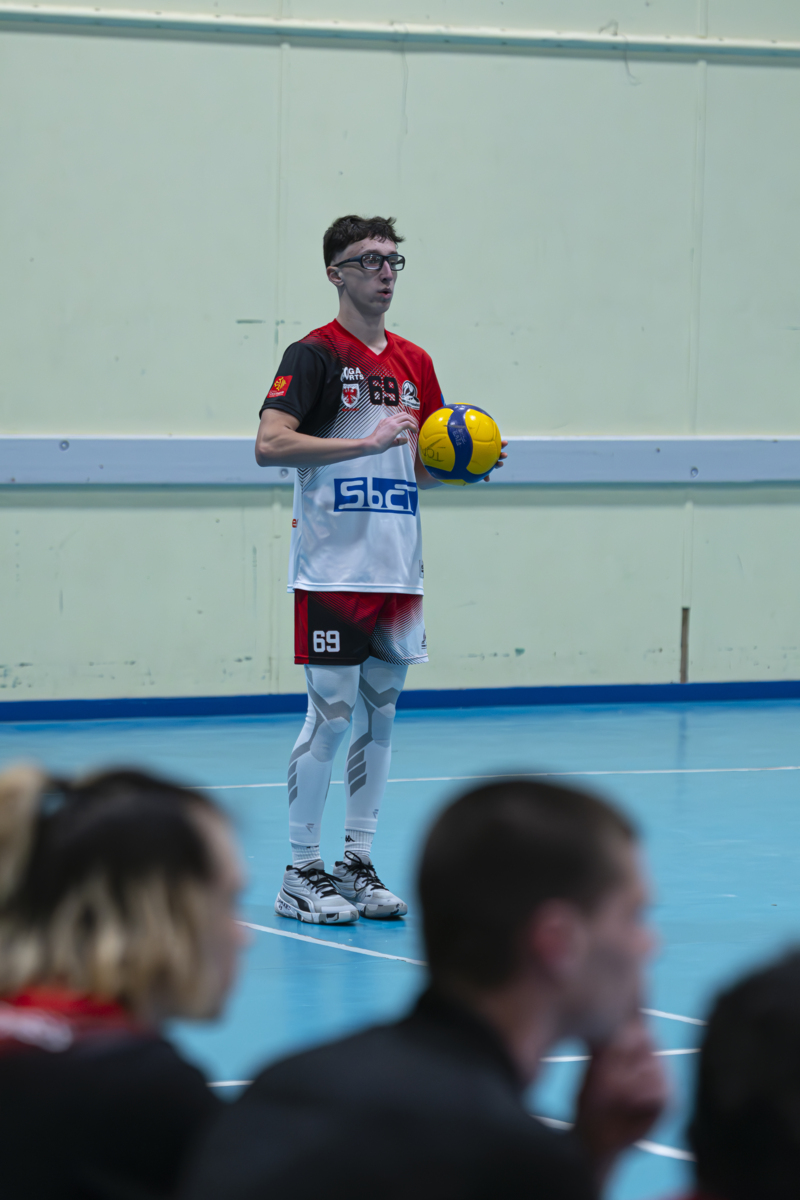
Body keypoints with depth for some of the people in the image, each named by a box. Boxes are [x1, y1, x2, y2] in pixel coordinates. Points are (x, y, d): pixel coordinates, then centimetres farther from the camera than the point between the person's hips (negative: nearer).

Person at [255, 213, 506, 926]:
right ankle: (302, 874, 2)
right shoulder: (315, 354, -6)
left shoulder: (414, 363, 15)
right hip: (333, 571, -7)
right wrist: (368, 441, -24)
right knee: (330, 713, -6)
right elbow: (271, 444, -18)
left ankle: (358, 866, 16)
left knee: (381, 713, 8)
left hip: (397, 570, 7)